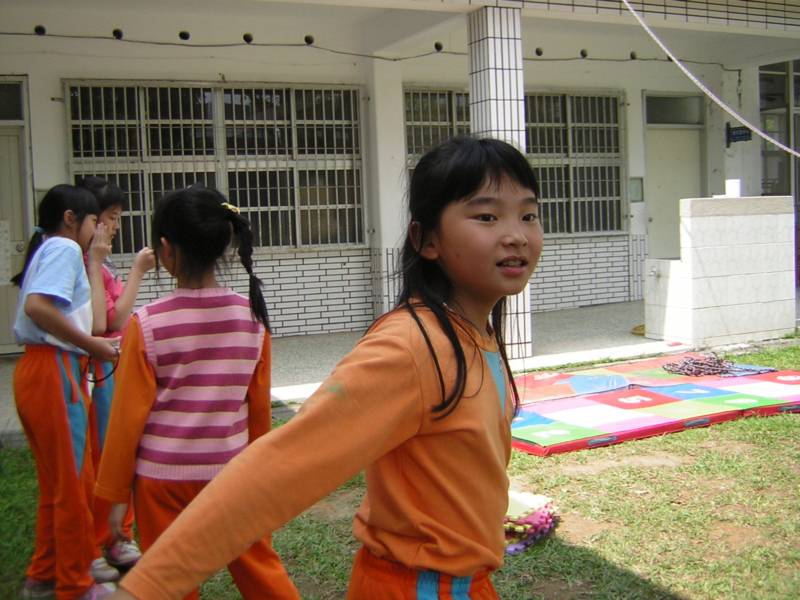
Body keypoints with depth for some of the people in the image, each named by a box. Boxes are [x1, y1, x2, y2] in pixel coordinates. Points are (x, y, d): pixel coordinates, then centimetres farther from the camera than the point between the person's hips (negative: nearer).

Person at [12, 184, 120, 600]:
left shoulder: (47, 250, 21)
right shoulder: (65, 247, -8)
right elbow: (38, 305, -24)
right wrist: (91, 344, -19)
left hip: (37, 370, 10)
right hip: (54, 372, -10)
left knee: (59, 482, 19)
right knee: (73, 484, 1)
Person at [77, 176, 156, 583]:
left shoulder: (101, 263, 14)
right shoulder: (84, 263, -15)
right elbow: (113, 320, -19)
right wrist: (136, 271, -15)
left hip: (117, 368, 9)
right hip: (100, 370, -9)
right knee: (102, 463, -1)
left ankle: (118, 540, 28)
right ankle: (92, 550, 12)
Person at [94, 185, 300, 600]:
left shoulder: (147, 324, -13)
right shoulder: (252, 317, -5)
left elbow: (128, 415, -9)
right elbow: (259, 405, 3)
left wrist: (115, 495, 2)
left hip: (163, 476, -2)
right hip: (231, 472, 2)